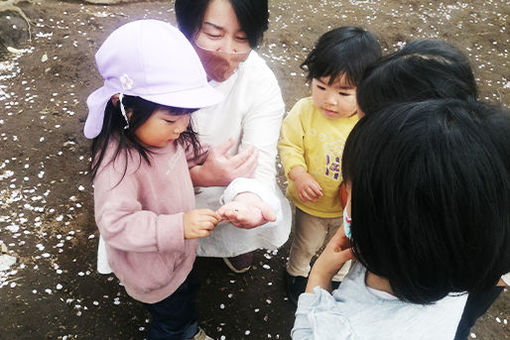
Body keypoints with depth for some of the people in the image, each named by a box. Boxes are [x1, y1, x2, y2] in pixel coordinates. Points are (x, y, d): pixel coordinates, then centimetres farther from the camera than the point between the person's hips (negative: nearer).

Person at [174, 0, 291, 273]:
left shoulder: (261, 83, -20)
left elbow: (260, 167, -25)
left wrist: (248, 197, -49)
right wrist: (198, 175, -36)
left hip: (231, 184, 1)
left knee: (270, 222, -19)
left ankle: (238, 245, 20)